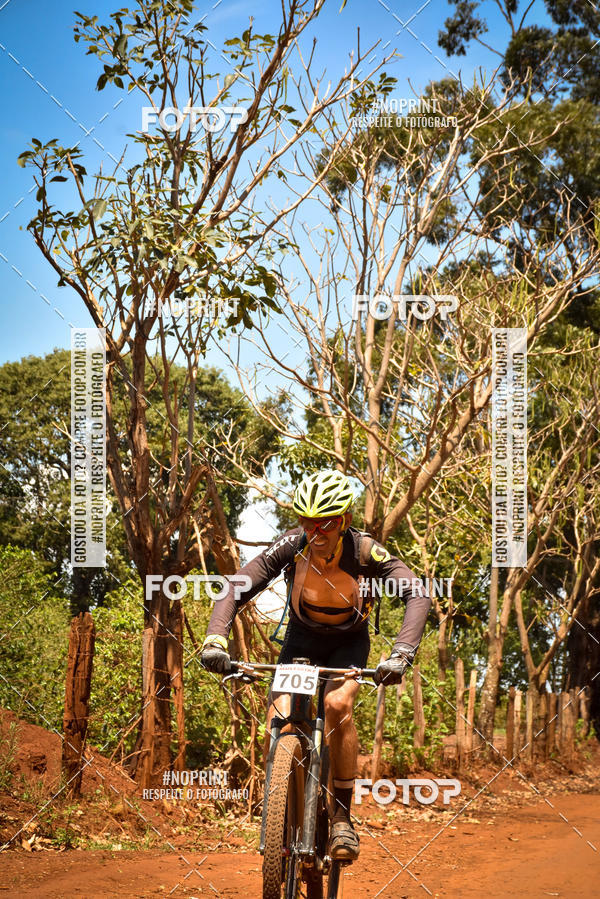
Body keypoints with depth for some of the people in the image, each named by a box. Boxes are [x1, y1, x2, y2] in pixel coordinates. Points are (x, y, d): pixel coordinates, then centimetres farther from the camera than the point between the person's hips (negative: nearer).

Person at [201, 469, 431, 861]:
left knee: (338, 704, -31)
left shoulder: (365, 551, -29)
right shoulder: (293, 545, -26)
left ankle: (343, 816, -15)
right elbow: (236, 588, -27)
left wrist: (401, 653, -52)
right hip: (302, 640, 2)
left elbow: (418, 595, -37)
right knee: (278, 725, -20)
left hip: (348, 643, -1)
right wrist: (215, 638, -43)